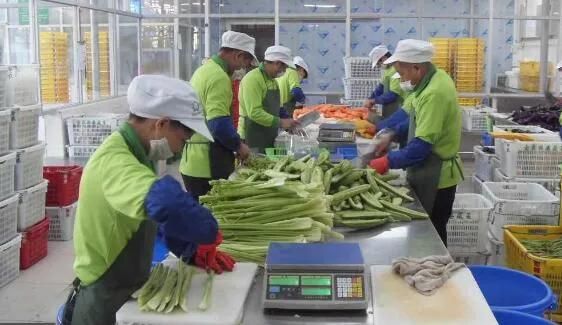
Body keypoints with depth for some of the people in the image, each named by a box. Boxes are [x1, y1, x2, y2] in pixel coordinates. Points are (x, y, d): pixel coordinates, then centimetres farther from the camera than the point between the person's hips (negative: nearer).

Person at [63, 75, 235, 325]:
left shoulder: (134, 153, 4)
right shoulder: (115, 160, -28)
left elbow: (162, 214, 15)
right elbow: (166, 202, -48)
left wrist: (193, 251, 1)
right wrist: (209, 232, -32)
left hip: (128, 291, 9)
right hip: (103, 303, -9)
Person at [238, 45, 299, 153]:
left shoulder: (272, 80, 16)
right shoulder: (253, 79, -16)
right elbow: (255, 113, -23)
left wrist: (289, 123, 7)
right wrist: (280, 122, -22)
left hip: (269, 139, 9)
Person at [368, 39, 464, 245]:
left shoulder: (434, 93, -28)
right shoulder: (433, 79, 3)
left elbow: (422, 145, -30)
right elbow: (414, 118, 15)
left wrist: (388, 161, -23)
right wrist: (391, 136, 3)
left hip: (436, 177, -9)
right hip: (430, 172, 9)